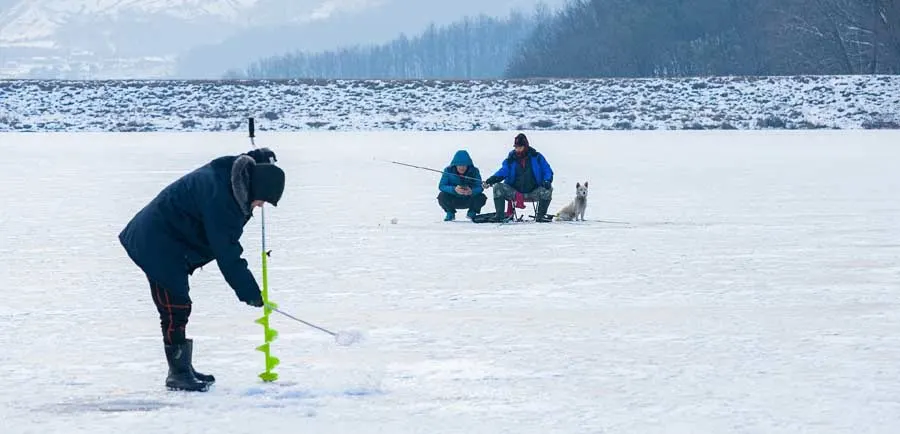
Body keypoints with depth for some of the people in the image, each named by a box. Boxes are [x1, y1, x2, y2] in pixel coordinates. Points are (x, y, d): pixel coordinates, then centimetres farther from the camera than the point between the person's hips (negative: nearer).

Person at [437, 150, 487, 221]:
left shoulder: (474, 171, -15)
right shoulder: (448, 170, -16)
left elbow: (480, 187, -21)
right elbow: (441, 186, -23)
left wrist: (472, 191, -45)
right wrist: (454, 189, -42)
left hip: (468, 201, 0)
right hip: (453, 201, 0)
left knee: (481, 197, -26)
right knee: (442, 196, -29)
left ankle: (472, 213, 8)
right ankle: (450, 213, 5)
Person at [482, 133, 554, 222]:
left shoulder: (536, 157, 2)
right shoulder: (511, 159, 5)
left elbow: (547, 171, 2)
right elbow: (504, 171, -5)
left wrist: (547, 181, -20)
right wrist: (491, 180, -24)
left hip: (532, 193, -1)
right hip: (515, 193, 1)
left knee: (547, 190, -28)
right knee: (498, 187, -21)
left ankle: (540, 216, -15)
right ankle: (500, 215, -19)